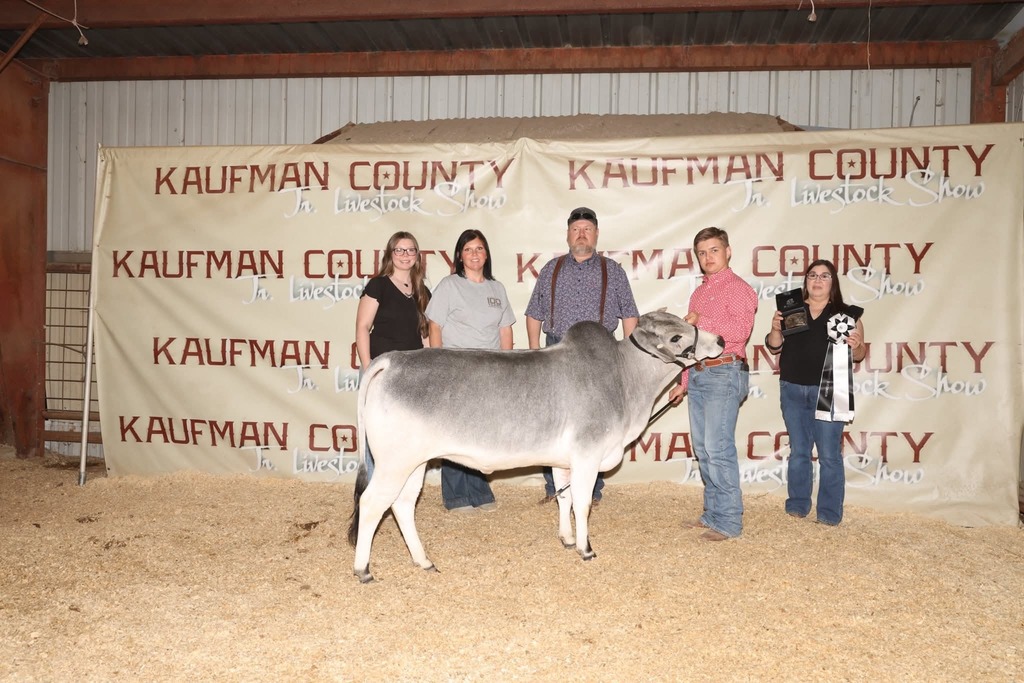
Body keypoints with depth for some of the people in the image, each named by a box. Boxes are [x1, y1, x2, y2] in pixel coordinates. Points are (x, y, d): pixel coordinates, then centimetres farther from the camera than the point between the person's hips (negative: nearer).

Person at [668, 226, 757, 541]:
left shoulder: (738, 288, -4)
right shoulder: (699, 293, 21)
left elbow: (740, 329, -21)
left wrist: (700, 321, -18)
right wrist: (684, 381, 25)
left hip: (724, 374, -8)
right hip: (698, 375, 8)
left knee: (718, 447, -11)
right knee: (702, 447, 9)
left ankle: (729, 521, -3)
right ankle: (712, 514, 18)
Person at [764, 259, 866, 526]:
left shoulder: (845, 314, 2)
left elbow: (858, 355, 2)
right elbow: (774, 346, 7)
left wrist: (856, 346, -20)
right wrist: (776, 329, -12)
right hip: (792, 391, 3)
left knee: (829, 453, -2)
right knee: (798, 451, 11)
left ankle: (830, 512, 7)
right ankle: (798, 504, 22)